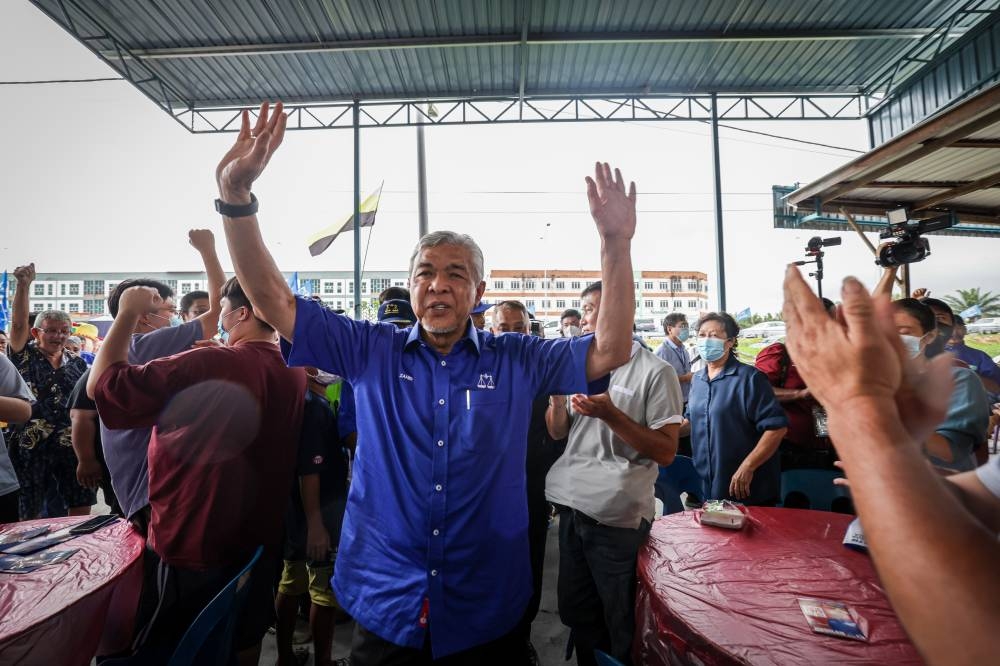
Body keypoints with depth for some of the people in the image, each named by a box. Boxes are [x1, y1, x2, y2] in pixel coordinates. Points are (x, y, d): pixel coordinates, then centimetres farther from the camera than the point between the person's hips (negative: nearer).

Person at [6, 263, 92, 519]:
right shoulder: (25, 356, 2)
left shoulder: (78, 364, 10)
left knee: (81, 508, 6)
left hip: (71, 445, 2)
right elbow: (19, 323, -14)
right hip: (30, 444, -2)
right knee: (29, 513, 8)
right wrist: (24, 285, -26)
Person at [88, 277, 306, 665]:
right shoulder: (293, 373, -5)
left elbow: (102, 386, -19)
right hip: (257, 542, 7)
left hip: (193, 545, -6)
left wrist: (128, 314, -8)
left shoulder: (208, 365, -26)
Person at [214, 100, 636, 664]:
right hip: (385, 608, 1)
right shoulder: (372, 353, -5)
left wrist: (617, 243, -20)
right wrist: (236, 195, -20)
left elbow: (609, 352, -11)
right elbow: (274, 301, -8)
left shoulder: (518, 361, -5)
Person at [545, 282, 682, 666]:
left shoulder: (655, 372, -10)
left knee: (621, 624, 13)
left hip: (618, 515, -6)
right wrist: (557, 389, -7)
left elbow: (666, 452, -12)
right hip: (572, 506, 6)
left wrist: (610, 414, -23)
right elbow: (557, 432, 11)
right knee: (576, 613, 22)